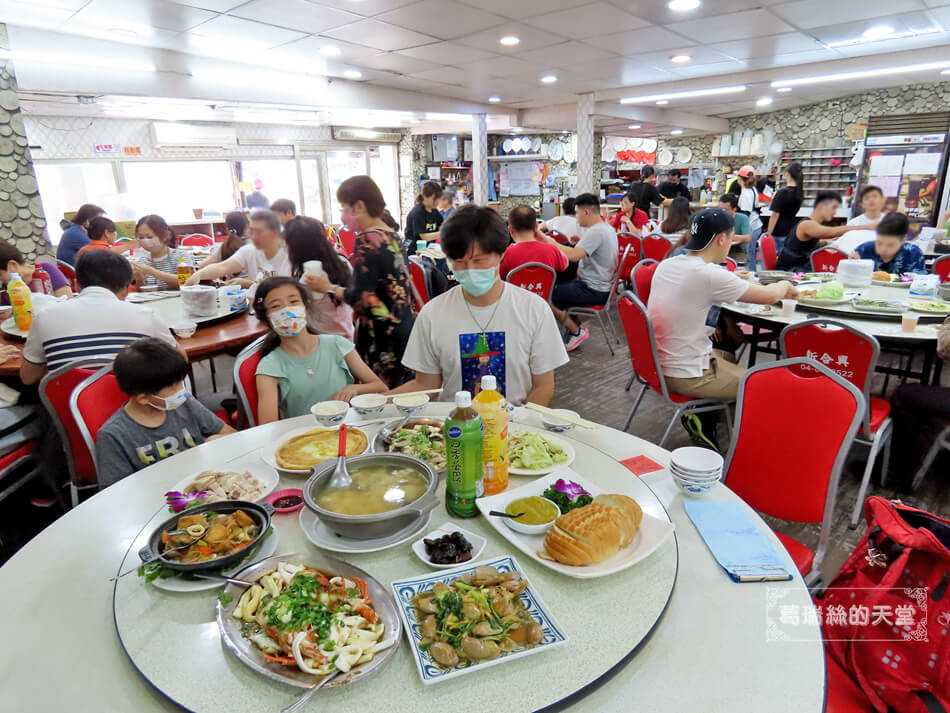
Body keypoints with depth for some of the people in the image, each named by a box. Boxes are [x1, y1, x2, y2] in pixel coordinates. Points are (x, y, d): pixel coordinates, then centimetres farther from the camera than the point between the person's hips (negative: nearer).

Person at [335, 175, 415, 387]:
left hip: (382, 336, -9)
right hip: (404, 327, 9)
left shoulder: (366, 241, -15)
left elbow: (360, 297, -18)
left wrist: (330, 288, 1)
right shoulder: (392, 235, 11)